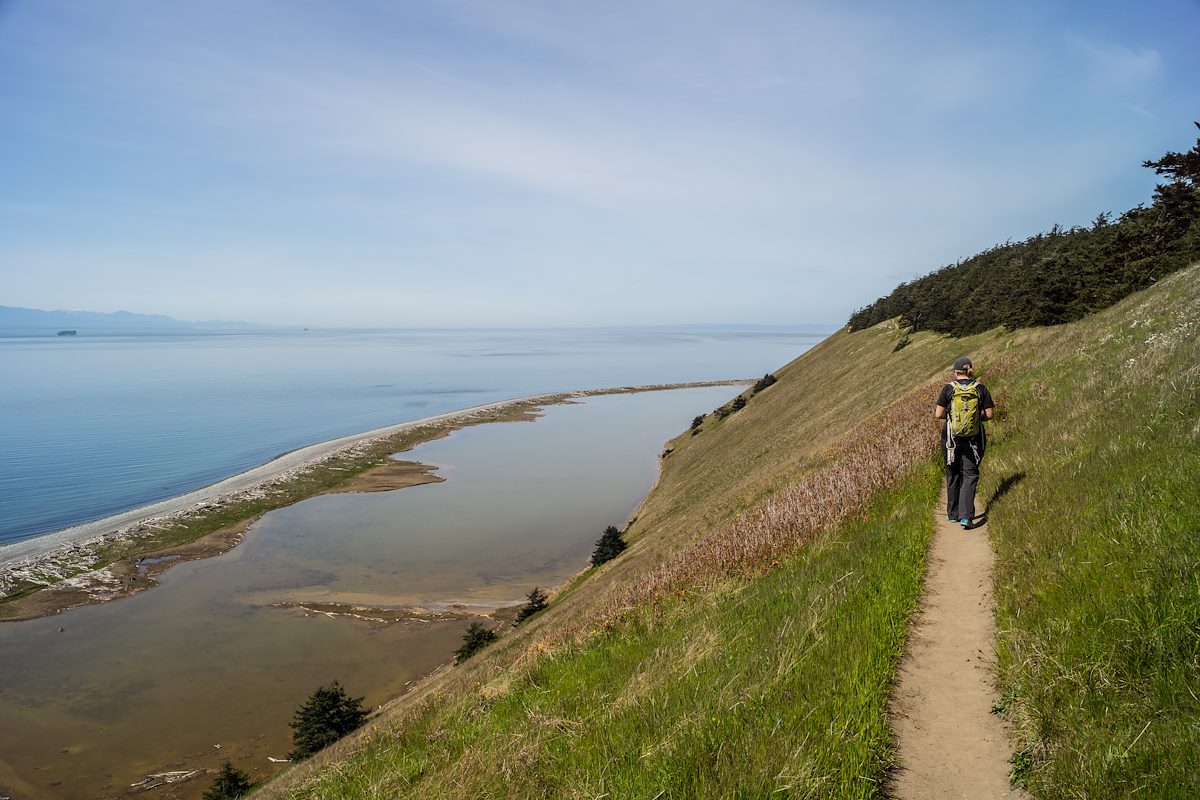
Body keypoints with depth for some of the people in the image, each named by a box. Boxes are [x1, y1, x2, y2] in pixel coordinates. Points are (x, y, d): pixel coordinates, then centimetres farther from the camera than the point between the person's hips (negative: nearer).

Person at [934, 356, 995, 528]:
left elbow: (938, 415, -9)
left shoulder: (949, 388, -7)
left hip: (952, 437, 0)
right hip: (973, 439, 0)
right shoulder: (980, 388, -3)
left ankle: (953, 514, 25)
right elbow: (990, 414, -1)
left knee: (953, 474, 15)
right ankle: (966, 515, -10)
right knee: (970, 475, 4)